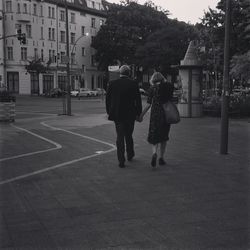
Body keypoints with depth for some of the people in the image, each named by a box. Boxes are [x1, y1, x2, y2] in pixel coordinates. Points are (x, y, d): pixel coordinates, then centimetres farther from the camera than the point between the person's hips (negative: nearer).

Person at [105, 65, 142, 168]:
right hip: (130, 114, 0)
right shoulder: (133, 83, -5)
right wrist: (139, 113, 4)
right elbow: (138, 99, -4)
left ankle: (121, 160, 0)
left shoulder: (112, 83, -1)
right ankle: (130, 155, 34)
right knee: (128, 135, 17)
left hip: (117, 114, 1)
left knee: (120, 136, 5)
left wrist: (109, 112, 13)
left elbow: (107, 99, 3)